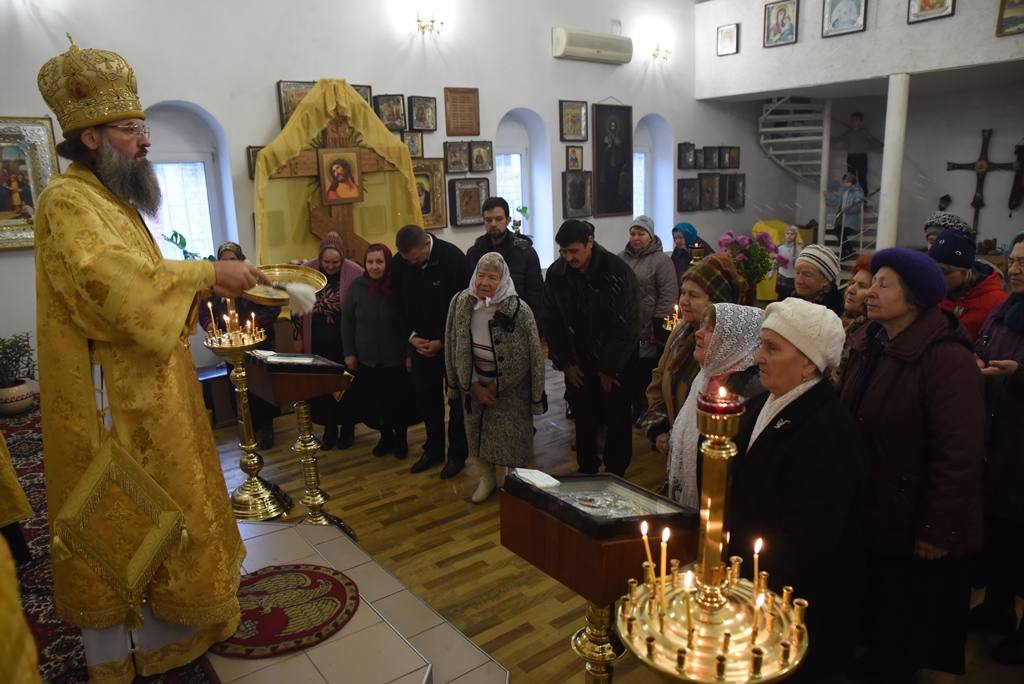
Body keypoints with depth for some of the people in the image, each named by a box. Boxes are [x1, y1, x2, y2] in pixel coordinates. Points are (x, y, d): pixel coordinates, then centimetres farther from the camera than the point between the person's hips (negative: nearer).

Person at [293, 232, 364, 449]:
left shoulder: (355, 273, -14)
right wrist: (300, 333, 8)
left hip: (345, 340, -3)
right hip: (317, 340, 3)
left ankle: (348, 428, 26)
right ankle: (329, 428, 25)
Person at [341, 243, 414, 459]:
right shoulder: (357, 286, -6)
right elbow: (347, 321, 1)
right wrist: (349, 353, 1)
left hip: (396, 358, -2)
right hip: (367, 358, 2)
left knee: (399, 401, 8)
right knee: (374, 401, 10)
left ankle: (401, 438, 31)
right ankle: (386, 436, 33)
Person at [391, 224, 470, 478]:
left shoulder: (452, 257, -17)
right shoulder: (398, 264, -4)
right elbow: (399, 305, 5)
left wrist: (443, 341, -15)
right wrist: (411, 336, -8)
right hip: (420, 342, 4)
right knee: (425, 397, 10)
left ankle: (457, 454, 19)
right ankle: (433, 450, 26)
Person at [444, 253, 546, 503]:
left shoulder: (518, 308, -22)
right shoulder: (460, 303, -12)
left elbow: (530, 356, -15)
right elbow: (455, 349, -2)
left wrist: (498, 386, -9)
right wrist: (473, 386, -4)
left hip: (511, 389, -3)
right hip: (474, 385, 3)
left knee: (512, 439, 5)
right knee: (477, 435, 14)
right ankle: (487, 479, 39)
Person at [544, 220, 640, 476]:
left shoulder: (618, 272, -18)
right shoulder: (555, 274, -6)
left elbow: (627, 326, -15)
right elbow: (552, 323, 3)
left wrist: (609, 369, -12)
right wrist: (564, 363, 0)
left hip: (615, 366, -3)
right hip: (578, 365, 3)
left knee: (617, 422, 6)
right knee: (583, 422, 10)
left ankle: (615, 475, 24)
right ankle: (586, 471, 29)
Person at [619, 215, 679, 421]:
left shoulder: (661, 260, -5)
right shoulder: (621, 258, 10)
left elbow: (669, 294, -9)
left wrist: (659, 322, -12)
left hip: (648, 329, -5)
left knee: (647, 371, 3)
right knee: (628, 370, 13)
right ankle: (635, 407, 29)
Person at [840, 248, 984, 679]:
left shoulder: (948, 358, -22)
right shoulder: (867, 344, 3)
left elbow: (958, 454, -22)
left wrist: (936, 530, -18)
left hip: (913, 527, -7)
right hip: (867, 515, 7)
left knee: (906, 627, 14)